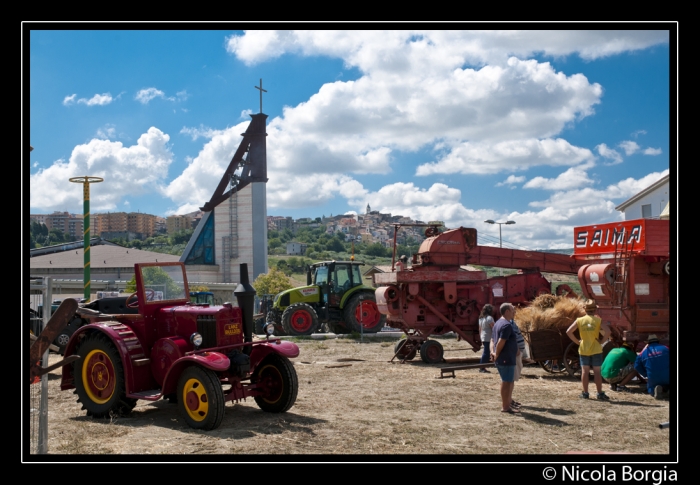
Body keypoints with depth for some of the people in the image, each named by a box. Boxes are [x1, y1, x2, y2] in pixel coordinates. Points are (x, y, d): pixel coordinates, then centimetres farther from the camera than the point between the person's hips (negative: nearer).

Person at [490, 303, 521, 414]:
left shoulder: (498, 323, 15)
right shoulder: (507, 325, -18)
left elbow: (495, 340, 15)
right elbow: (501, 342, -24)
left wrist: (493, 352, 3)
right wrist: (496, 354, -14)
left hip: (501, 359, 10)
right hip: (506, 359, -10)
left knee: (508, 381, 20)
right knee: (507, 382, -3)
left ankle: (508, 402, 29)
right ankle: (505, 407, 2)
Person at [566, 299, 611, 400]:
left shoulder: (579, 320, -2)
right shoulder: (597, 320, -7)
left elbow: (568, 332, -5)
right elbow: (608, 331, -19)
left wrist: (577, 341, 2)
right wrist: (602, 340, -7)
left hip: (583, 350, 2)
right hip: (596, 350, -2)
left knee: (584, 371, 7)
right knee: (597, 372, 3)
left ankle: (585, 393, 10)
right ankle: (600, 393, 6)